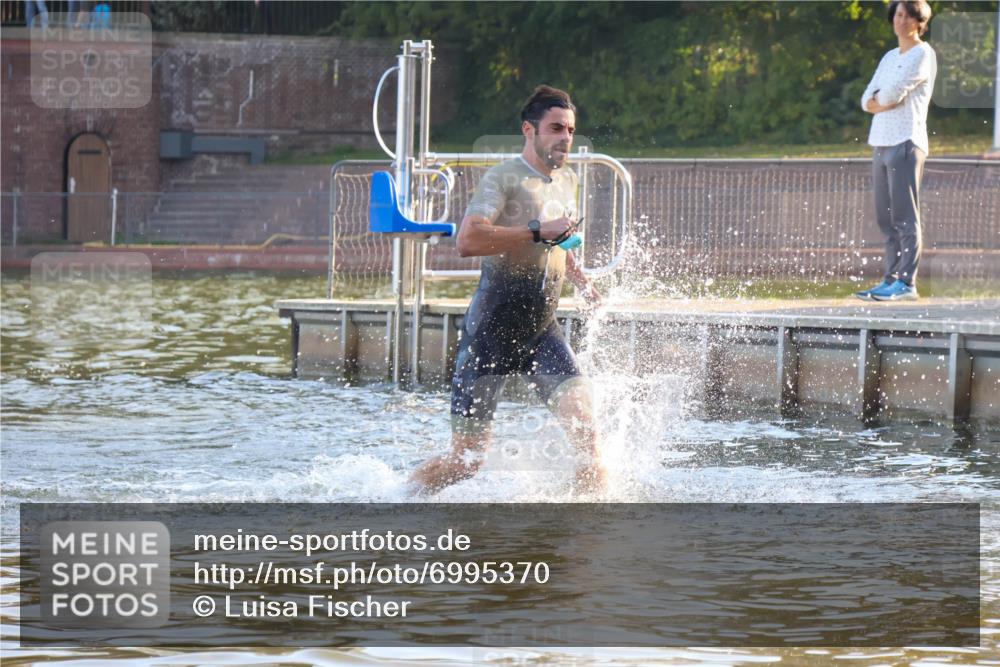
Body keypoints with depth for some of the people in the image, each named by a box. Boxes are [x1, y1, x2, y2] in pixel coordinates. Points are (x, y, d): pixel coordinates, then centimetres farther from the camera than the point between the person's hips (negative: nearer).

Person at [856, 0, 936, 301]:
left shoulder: (923, 55, -3)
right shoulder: (890, 58, 22)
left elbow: (893, 93, -14)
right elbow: (868, 101, 14)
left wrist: (879, 99, 6)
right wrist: (887, 101, -5)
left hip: (906, 143, -8)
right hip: (881, 142, 8)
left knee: (905, 217, -11)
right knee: (887, 219, 6)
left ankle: (907, 281, -14)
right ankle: (891, 279, 8)